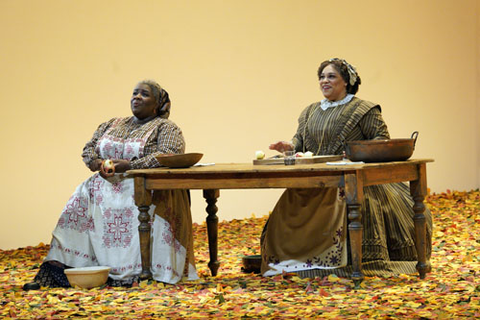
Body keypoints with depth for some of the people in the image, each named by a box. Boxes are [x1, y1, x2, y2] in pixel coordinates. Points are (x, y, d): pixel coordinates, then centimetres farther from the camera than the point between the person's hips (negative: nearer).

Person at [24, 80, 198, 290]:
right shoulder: (111, 125, 24)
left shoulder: (166, 128, 5)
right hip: (108, 183, 5)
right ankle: (57, 268, -29)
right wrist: (98, 163, -4)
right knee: (83, 200, -22)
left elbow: (169, 155, -12)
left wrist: (129, 165, -19)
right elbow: (89, 148, 21)